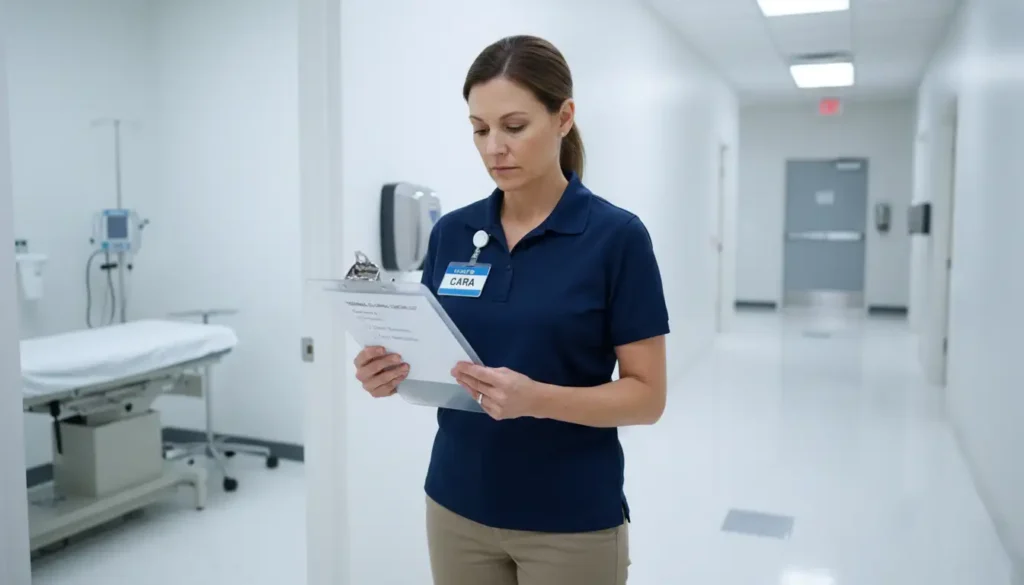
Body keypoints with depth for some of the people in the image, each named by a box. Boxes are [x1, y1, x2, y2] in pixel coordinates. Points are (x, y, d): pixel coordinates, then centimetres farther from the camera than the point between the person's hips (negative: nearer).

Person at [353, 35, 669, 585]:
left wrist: (538, 398, -27)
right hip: (459, 509, 4)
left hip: (572, 523, -4)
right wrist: (392, 372, -15)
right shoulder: (450, 233, 1)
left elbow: (646, 395, -11)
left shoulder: (616, 236, -12)